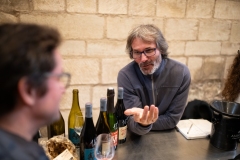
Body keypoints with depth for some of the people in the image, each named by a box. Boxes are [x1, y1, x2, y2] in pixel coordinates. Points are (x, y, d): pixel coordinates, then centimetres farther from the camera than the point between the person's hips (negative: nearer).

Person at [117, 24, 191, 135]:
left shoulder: (181, 73, -14)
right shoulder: (125, 76, -17)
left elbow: (172, 119, -10)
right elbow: (131, 123, -18)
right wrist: (141, 124, -38)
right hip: (135, 136, 0)